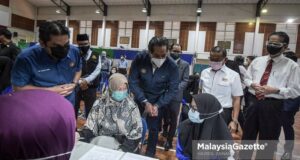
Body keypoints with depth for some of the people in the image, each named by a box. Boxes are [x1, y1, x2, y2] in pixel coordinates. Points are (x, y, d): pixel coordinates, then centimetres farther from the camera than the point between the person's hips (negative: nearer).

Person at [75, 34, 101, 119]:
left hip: (90, 87, 0)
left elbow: (97, 71, -6)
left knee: (90, 110, 11)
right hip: (76, 86, 0)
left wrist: (86, 80, -17)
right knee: (73, 109, 11)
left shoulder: (96, 56, 4)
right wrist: (79, 82, -17)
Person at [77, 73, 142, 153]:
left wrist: (124, 150, -16)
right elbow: (89, 129, 2)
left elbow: (136, 134, -5)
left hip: (121, 145, -1)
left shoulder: (131, 107, -7)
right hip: (99, 142, 2)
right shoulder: (100, 104, -2)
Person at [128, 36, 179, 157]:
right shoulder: (139, 59, -21)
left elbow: (172, 90, -16)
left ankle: (150, 154, 31)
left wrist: (157, 105, -25)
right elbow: (133, 82, -19)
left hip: (158, 101, -1)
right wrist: (145, 102, -26)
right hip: (140, 98, 1)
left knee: (153, 128, 6)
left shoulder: (172, 66, -21)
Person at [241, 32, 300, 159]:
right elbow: (247, 78, 13)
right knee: (248, 135, 17)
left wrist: (275, 90, -19)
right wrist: (253, 84, -8)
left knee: (267, 140, 13)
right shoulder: (257, 61, 6)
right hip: (253, 102, 4)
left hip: (272, 105, -3)